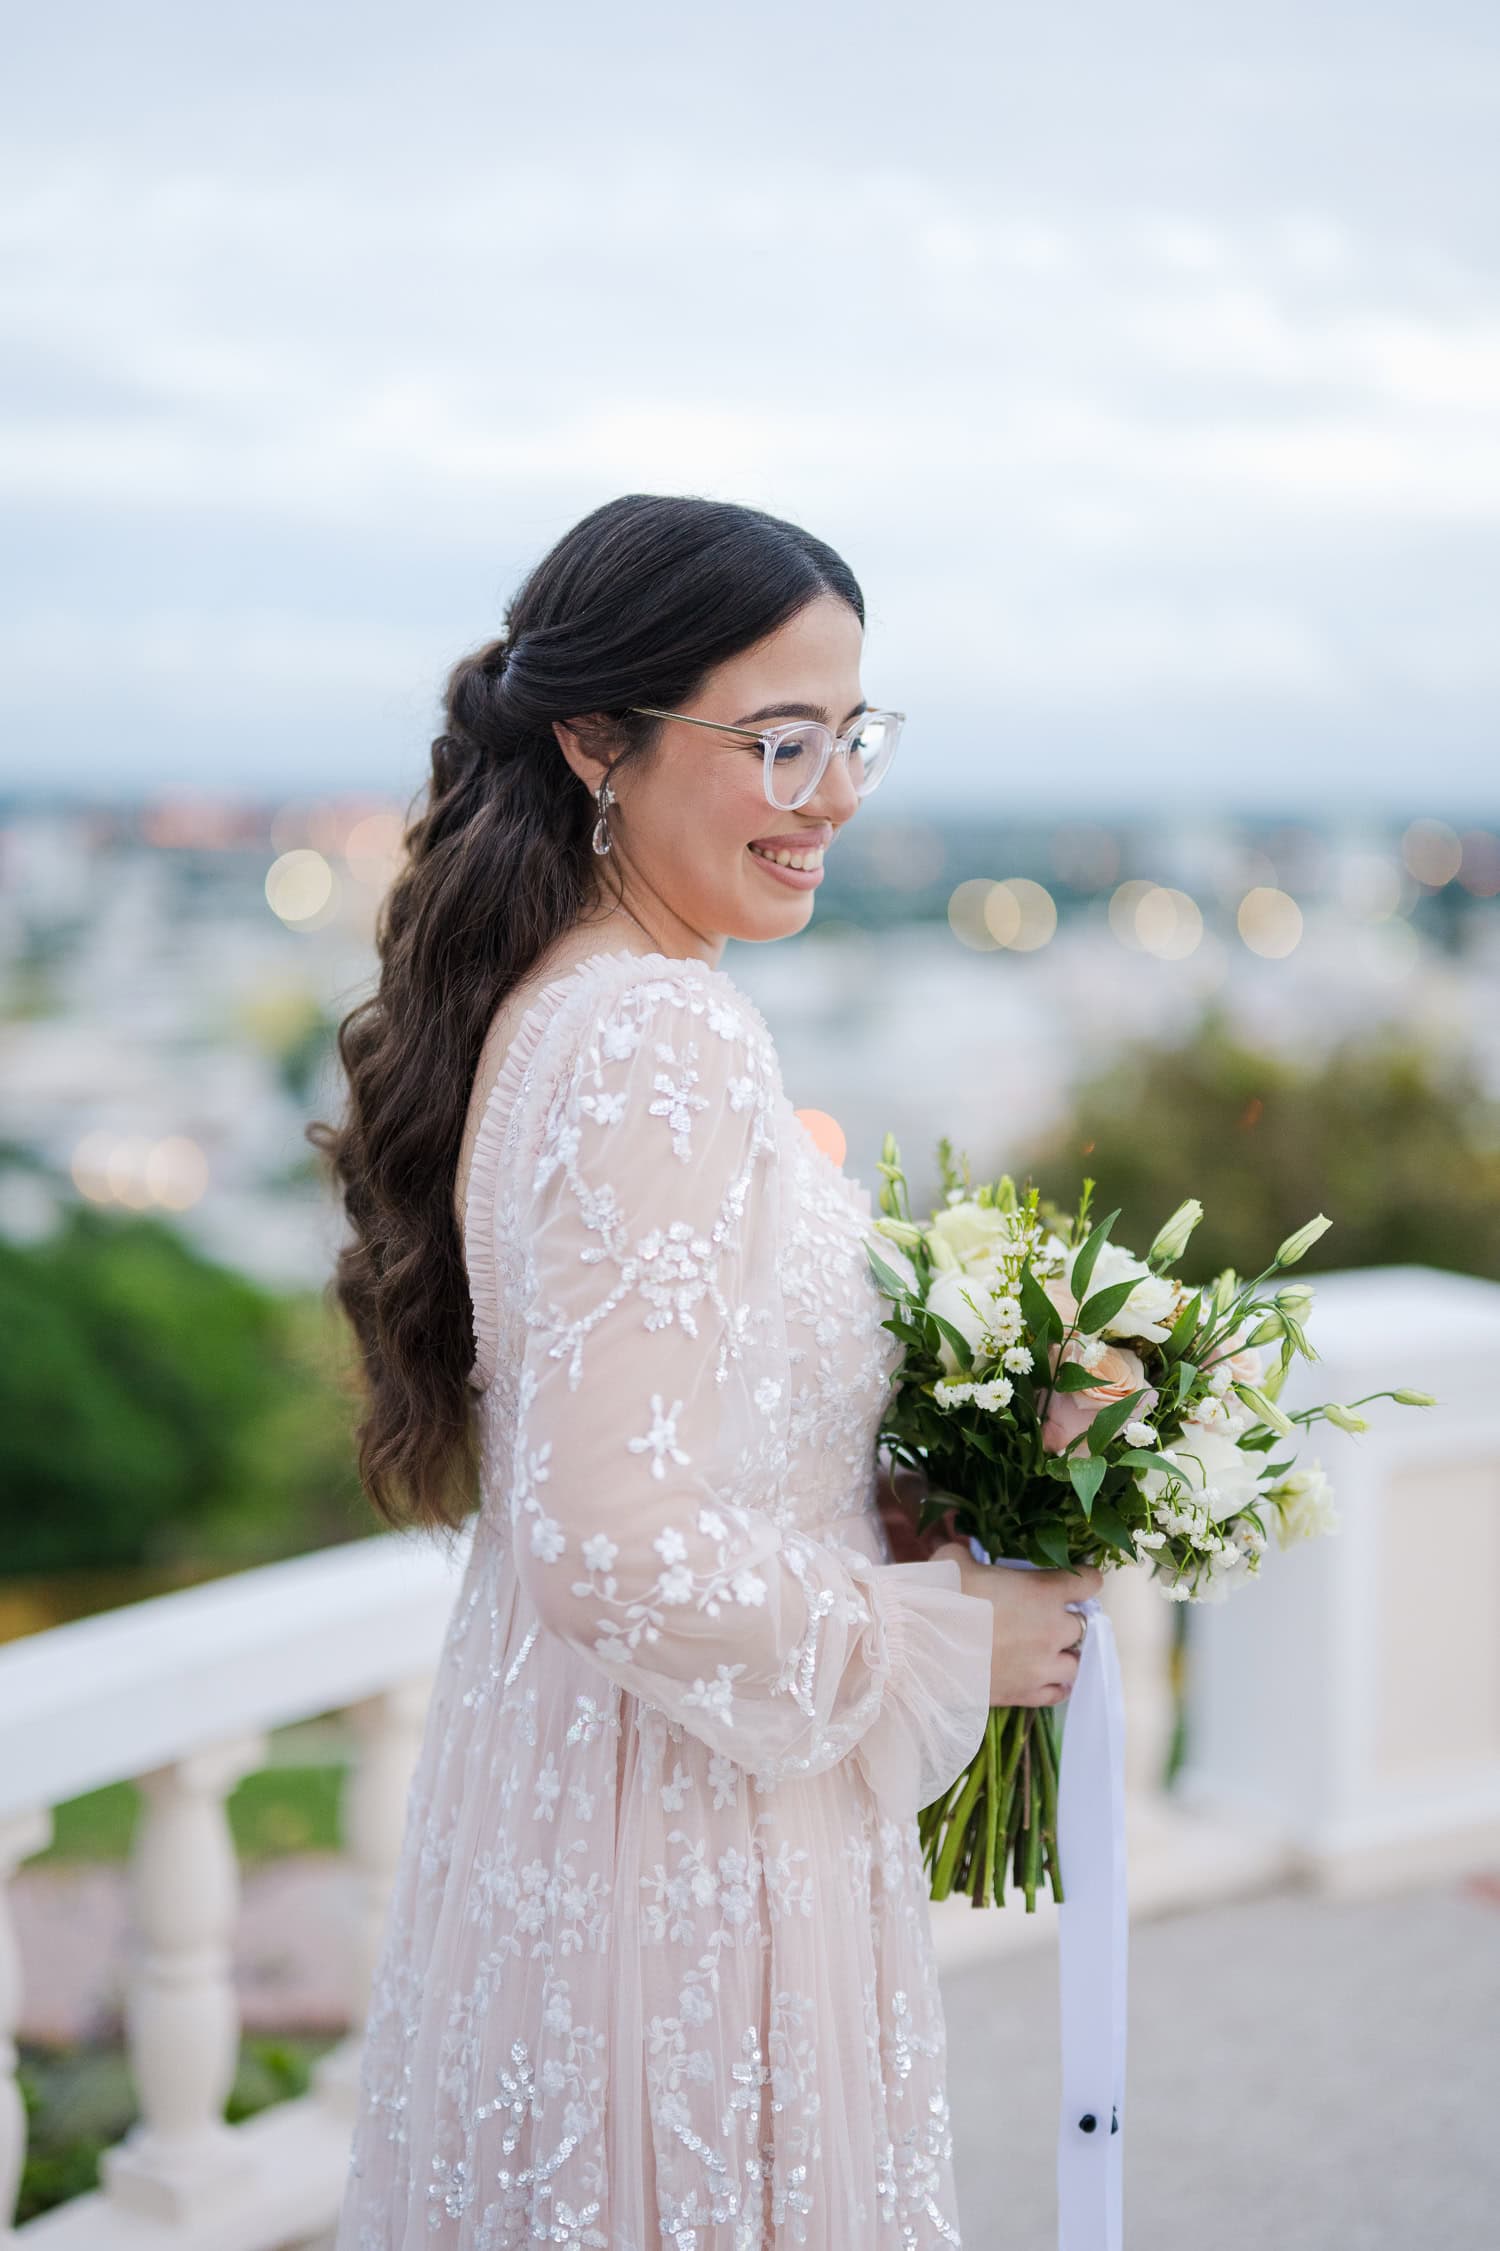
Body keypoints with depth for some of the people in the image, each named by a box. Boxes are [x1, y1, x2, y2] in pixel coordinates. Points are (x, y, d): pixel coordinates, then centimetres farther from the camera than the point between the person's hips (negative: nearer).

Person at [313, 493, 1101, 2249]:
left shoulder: (539, 1004, 6)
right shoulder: (660, 1047, -24)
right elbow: (620, 1543, -28)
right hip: (693, 1833, -9)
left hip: (555, 1768, 9)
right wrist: (948, 1642, -14)